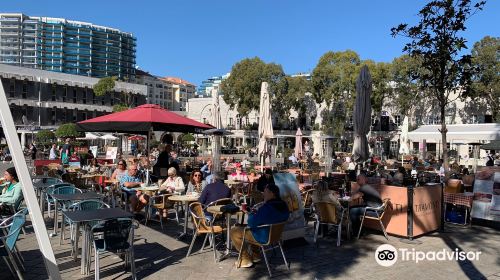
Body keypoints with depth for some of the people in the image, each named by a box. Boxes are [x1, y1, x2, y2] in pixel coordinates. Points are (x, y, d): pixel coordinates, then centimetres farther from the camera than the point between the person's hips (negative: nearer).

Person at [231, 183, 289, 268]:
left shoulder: (266, 208, -31)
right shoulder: (283, 205, -3)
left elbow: (252, 223, -24)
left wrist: (251, 214, -4)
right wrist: (257, 213, 3)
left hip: (264, 237, -9)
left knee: (234, 231, 4)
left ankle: (246, 259, 10)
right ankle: (256, 255, 33)